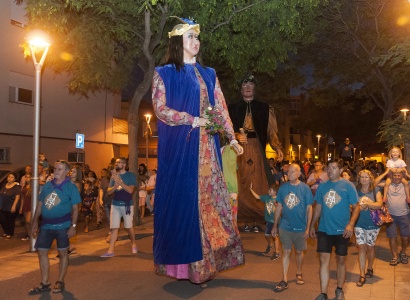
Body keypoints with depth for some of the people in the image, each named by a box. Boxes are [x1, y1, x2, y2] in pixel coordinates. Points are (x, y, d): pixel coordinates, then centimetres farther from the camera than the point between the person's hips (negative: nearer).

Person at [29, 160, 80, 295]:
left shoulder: (71, 187, -5)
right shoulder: (47, 185, 8)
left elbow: (75, 208, -6)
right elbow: (40, 204, 13)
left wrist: (73, 226, -14)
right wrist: (35, 222, 9)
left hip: (62, 226, -5)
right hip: (46, 225, 5)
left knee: (63, 253, 6)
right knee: (42, 252, 6)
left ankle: (60, 282, 18)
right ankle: (45, 283, 18)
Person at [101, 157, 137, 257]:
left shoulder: (130, 175, -5)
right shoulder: (114, 175, 7)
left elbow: (130, 190, -16)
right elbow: (109, 191, 5)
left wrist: (120, 182, -26)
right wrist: (115, 186, -16)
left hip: (127, 205, -3)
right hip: (115, 205, 3)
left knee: (129, 226, 8)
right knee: (114, 227, 0)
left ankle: (133, 244, 30)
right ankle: (110, 251, 0)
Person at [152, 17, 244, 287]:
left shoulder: (208, 74, 17)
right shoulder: (164, 73, 3)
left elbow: (221, 108, 12)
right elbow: (160, 108, -8)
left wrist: (232, 137, 4)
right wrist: (193, 120, -14)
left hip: (206, 146, 5)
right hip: (178, 145, -4)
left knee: (208, 197, 1)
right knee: (182, 198, -3)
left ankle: (203, 261, 8)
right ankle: (183, 260, 8)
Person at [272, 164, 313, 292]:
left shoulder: (305, 188, -8)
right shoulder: (283, 188, -2)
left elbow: (309, 209, -5)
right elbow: (279, 207, 4)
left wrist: (308, 228, -7)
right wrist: (275, 225, 4)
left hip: (300, 227, -1)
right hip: (285, 227, 1)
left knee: (299, 252, 14)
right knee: (286, 252, 4)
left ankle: (299, 274, 35)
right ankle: (284, 280, 8)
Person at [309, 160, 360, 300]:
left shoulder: (348, 185, -6)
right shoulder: (322, 186, 5)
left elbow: (356, 206, -7)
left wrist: (351, 224, -21)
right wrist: (312, 225, 13)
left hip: (341, 231, -2)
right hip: (324, 230, 2)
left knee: (341, 261, 12)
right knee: (324, 261, 1)